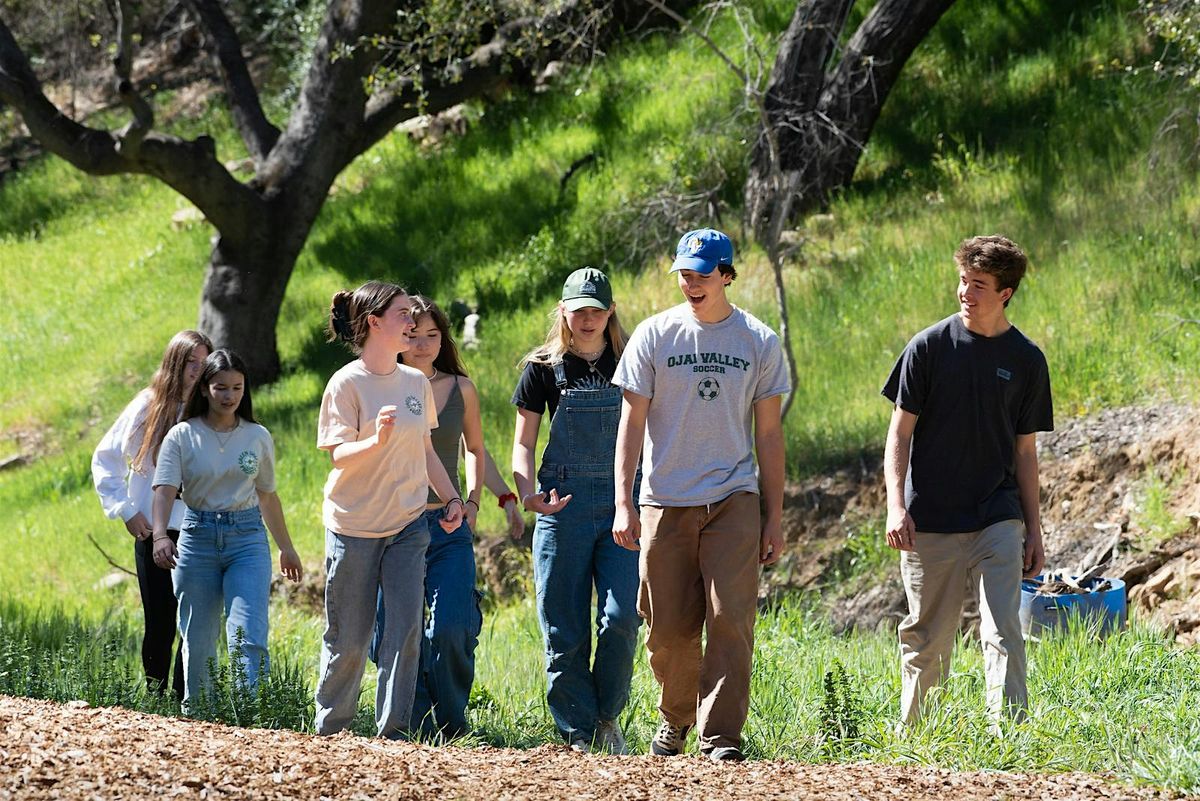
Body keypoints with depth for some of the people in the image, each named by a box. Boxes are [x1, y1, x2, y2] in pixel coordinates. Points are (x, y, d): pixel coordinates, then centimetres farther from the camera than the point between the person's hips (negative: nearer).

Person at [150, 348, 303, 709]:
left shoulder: (258, 437, 8)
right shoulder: (182, 436, 0)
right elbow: (165, 489, -11)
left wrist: (286, 547, 25)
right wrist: (160, 535, -28)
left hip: (248, 537, 0)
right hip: (198, 538, 0)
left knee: (249, 638, -15)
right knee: (198, 641, 5)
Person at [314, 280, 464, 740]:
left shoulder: (416, 383, 8)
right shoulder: (347, 384, -9)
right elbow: (338, 456, -14)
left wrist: (451, 497, 12)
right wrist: (377, 440, -31)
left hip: (407, 525, 4)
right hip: (353, 527, -4)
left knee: (406, 627, -8)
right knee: (349, 638, 2)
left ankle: (393, 732, -5)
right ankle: (329, 728, 18)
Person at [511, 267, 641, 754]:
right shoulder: (544, 368, 3)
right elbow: (523, 443, 5)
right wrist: (527, 493, -14)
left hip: (622, 500, 0)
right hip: (564, 504, 0)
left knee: (621, 618, -11)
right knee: (565, 629, 0)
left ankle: (608, 716, 10)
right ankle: (577, 734, 8)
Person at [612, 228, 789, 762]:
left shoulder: (759, 342, 5)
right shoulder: (654, 335, 3)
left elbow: (768, 433, 8)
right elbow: (631, 422, 2)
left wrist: (774, 516, 4)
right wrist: (623, 503, -7)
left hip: (734, 499, 0)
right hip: (665, 501, 0)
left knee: (731, 617, -12)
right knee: (668, 627, 3)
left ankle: (721, 733, -9)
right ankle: (676, 716, 27)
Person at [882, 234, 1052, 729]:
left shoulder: (1025, 359, 5)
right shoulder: (929, 347, 0)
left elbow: (1025, 452, 11)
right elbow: (900, 433, 1)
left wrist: (1034, 529, 8)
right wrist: (896, 506, -10)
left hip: (997, 521, 1)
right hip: (930, 522, -1)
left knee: (1003, 632, -11)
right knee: (926, 640, 5)